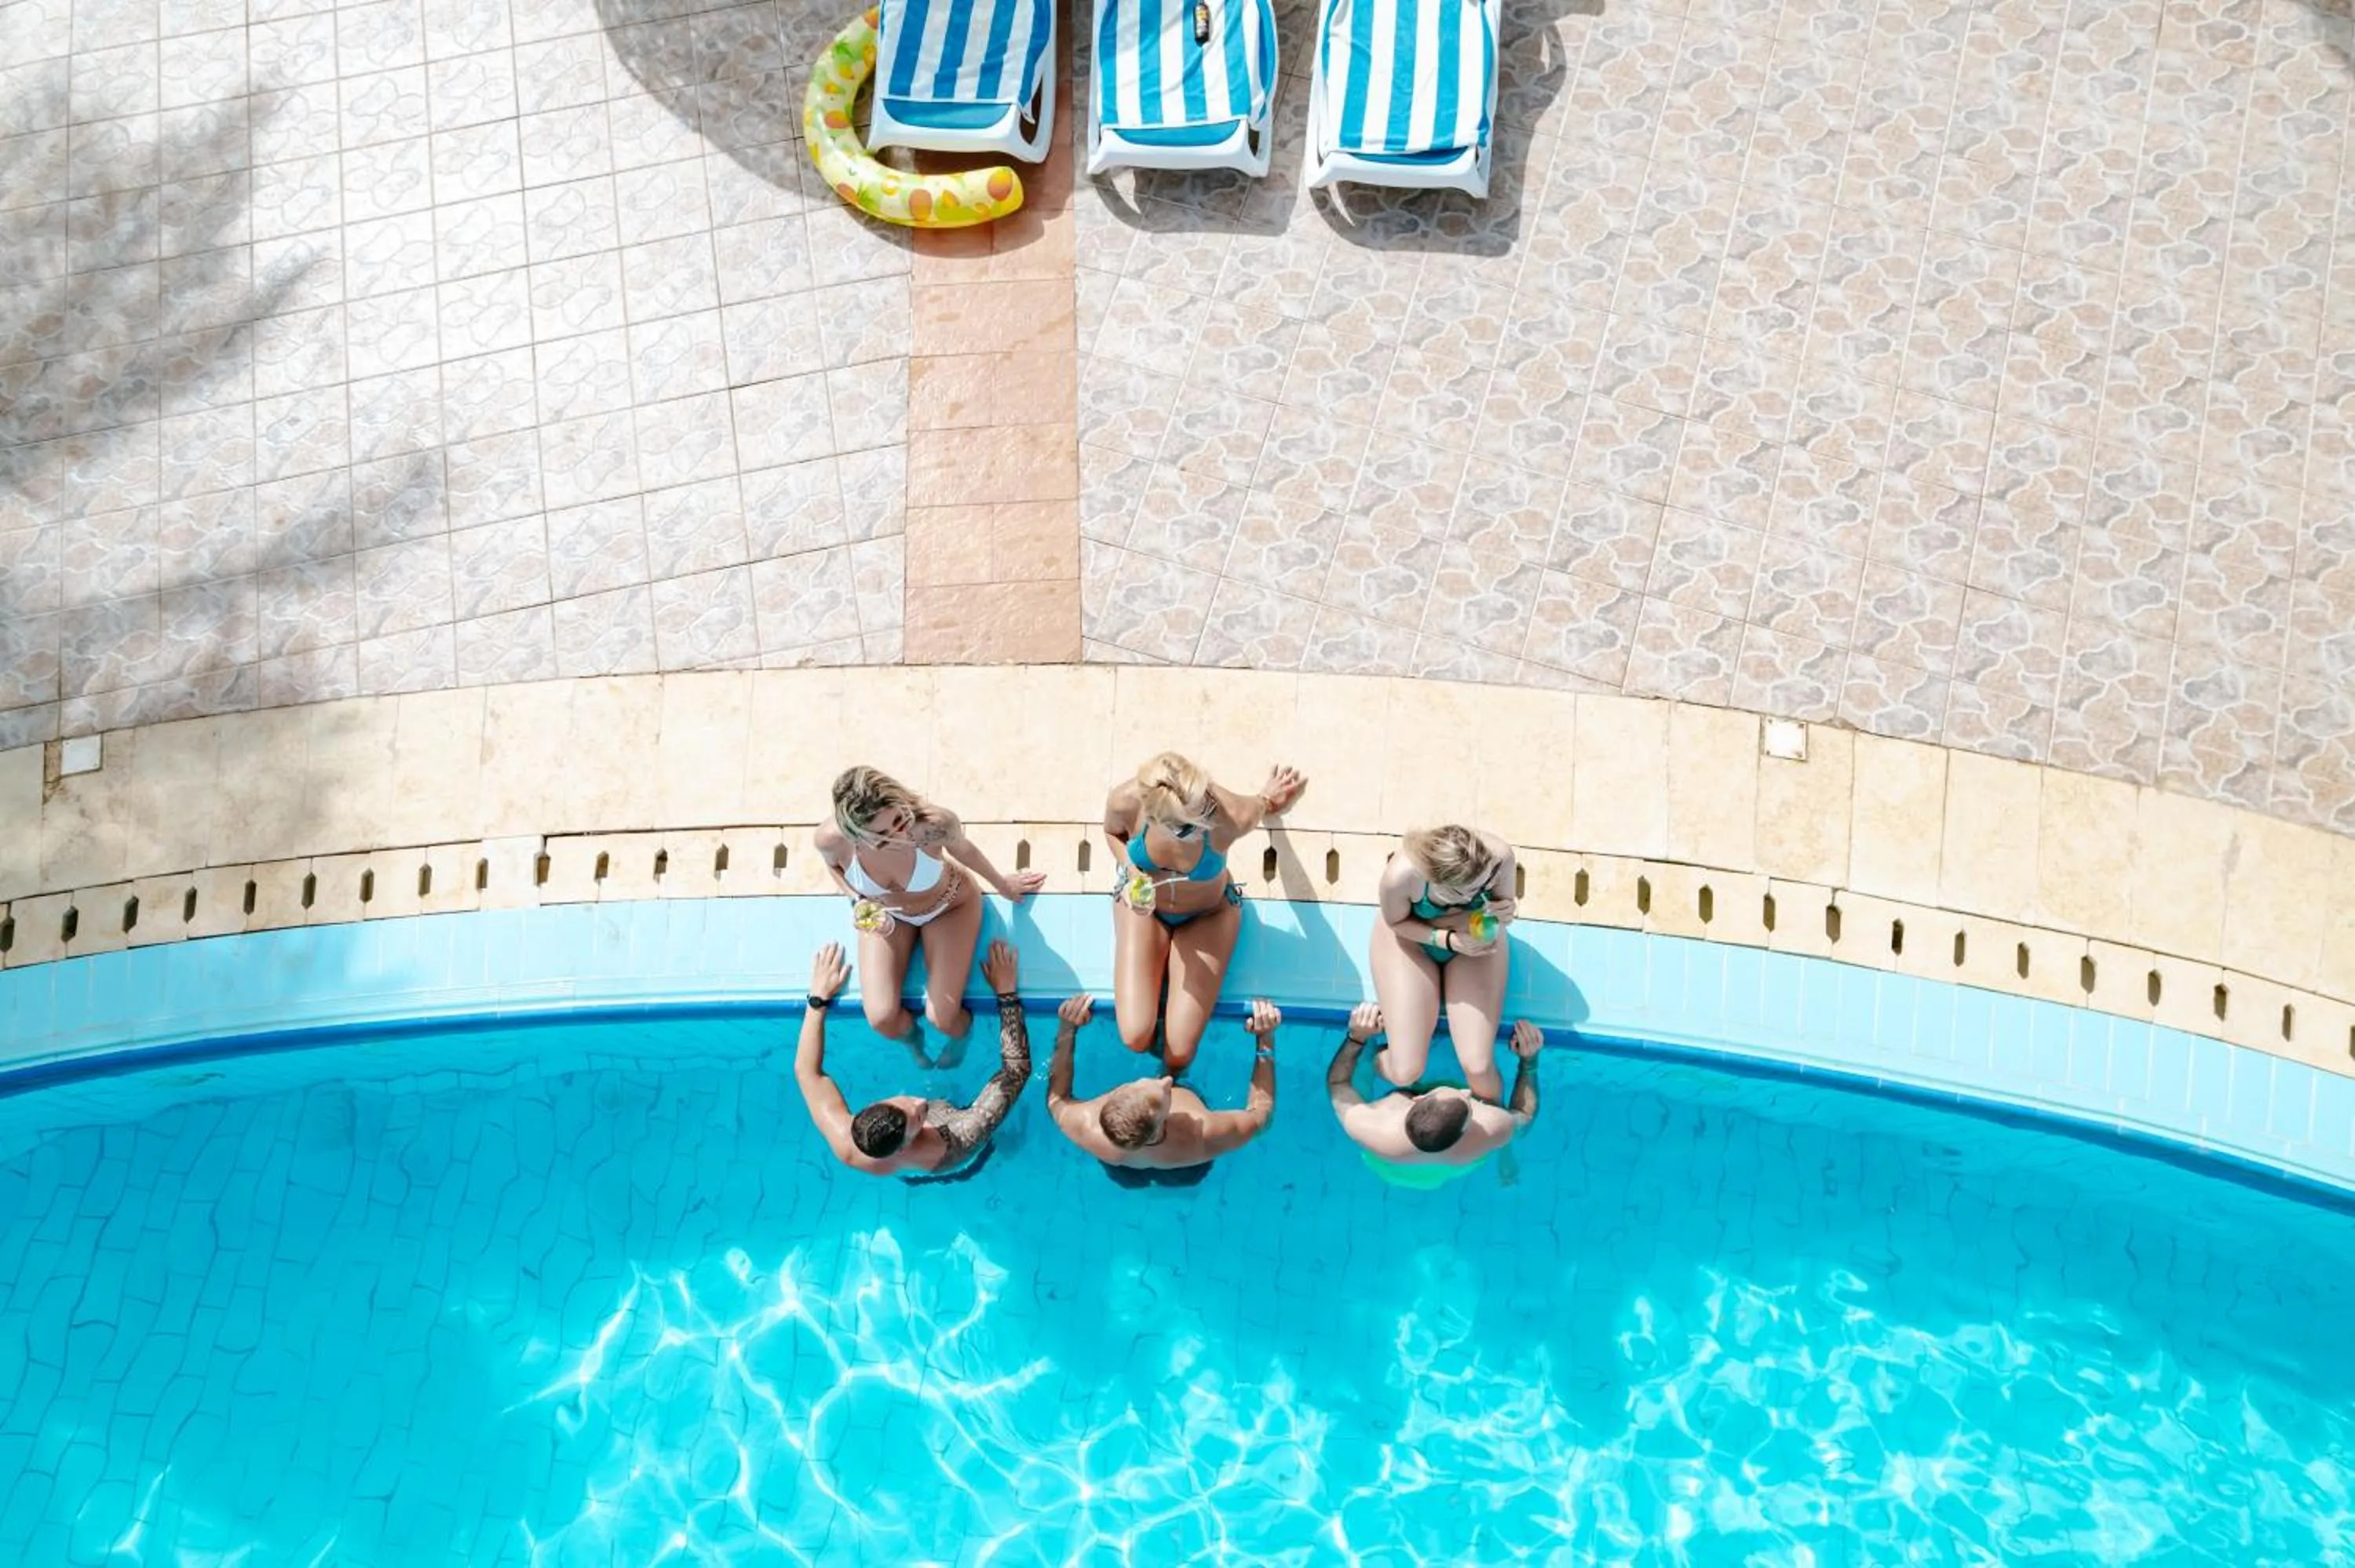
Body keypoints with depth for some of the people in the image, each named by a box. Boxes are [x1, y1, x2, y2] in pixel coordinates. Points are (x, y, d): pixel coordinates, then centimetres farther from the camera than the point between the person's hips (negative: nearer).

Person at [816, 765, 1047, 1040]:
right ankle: (913, 1043, 32)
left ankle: (959, 1043, 31)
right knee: (883, 1021, -7)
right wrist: (858, 902, -24)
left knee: (943, 1020, -8)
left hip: (948, 906, -1)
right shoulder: (831, 839, -36)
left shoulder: (935, 824, -42)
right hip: (886, 913, 2)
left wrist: (1003, 885, 4)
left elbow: (964, 850, -15)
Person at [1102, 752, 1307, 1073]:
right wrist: (1132, 873, -23)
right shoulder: (1125, 801, -34)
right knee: (1135, 1037, -11)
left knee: (1180, 1053, -9)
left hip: (1207, 916, -1)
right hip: (1143, 905, 1)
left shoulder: (1233, 816, -38)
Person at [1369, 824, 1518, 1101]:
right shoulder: (1401, 876, -39)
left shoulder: (1499, 855, -34)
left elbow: (1504, 900, -11)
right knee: (1406, 1073, -11)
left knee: (1478, 1066, -12)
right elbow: (1396, 922, -16)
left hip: (1476, 941, 1)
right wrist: (1447, 940, -31)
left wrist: (1505, 915, -34)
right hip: (1411, 938, -1)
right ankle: (1380, 1059, 25)